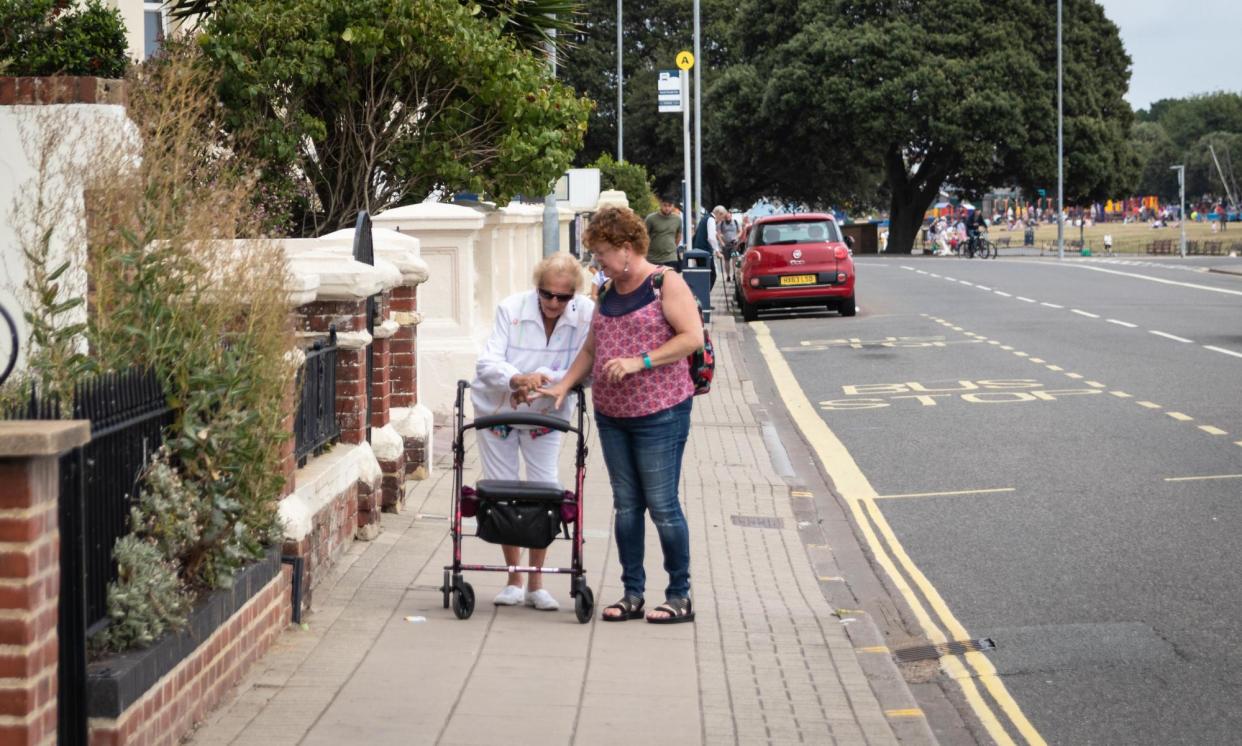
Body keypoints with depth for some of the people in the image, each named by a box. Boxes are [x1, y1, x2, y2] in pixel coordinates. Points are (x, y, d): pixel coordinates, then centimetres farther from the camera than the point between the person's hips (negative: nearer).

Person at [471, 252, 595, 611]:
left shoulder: (587, 315, -19)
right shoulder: (511, 309, -21)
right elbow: (487, 362, -27)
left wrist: (543, 380, -34)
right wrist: (517, 380, -46)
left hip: (547, 415, 0)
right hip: (497, 411, 0)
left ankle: (536, 583, 8)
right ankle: (513, 580, 15)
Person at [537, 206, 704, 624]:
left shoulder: (665, 284, -7)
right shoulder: (606, 292, 14)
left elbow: (692, 337, -15)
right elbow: (591, 349, 20)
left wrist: (639, 362, -19)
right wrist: (563, 386, 9)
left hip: (660, 413, -7)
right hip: (611, 414, 7)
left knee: (662, 505, -5)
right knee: (626, 504, 9)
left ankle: (680, 597, 4)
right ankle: (633, 594, 15)